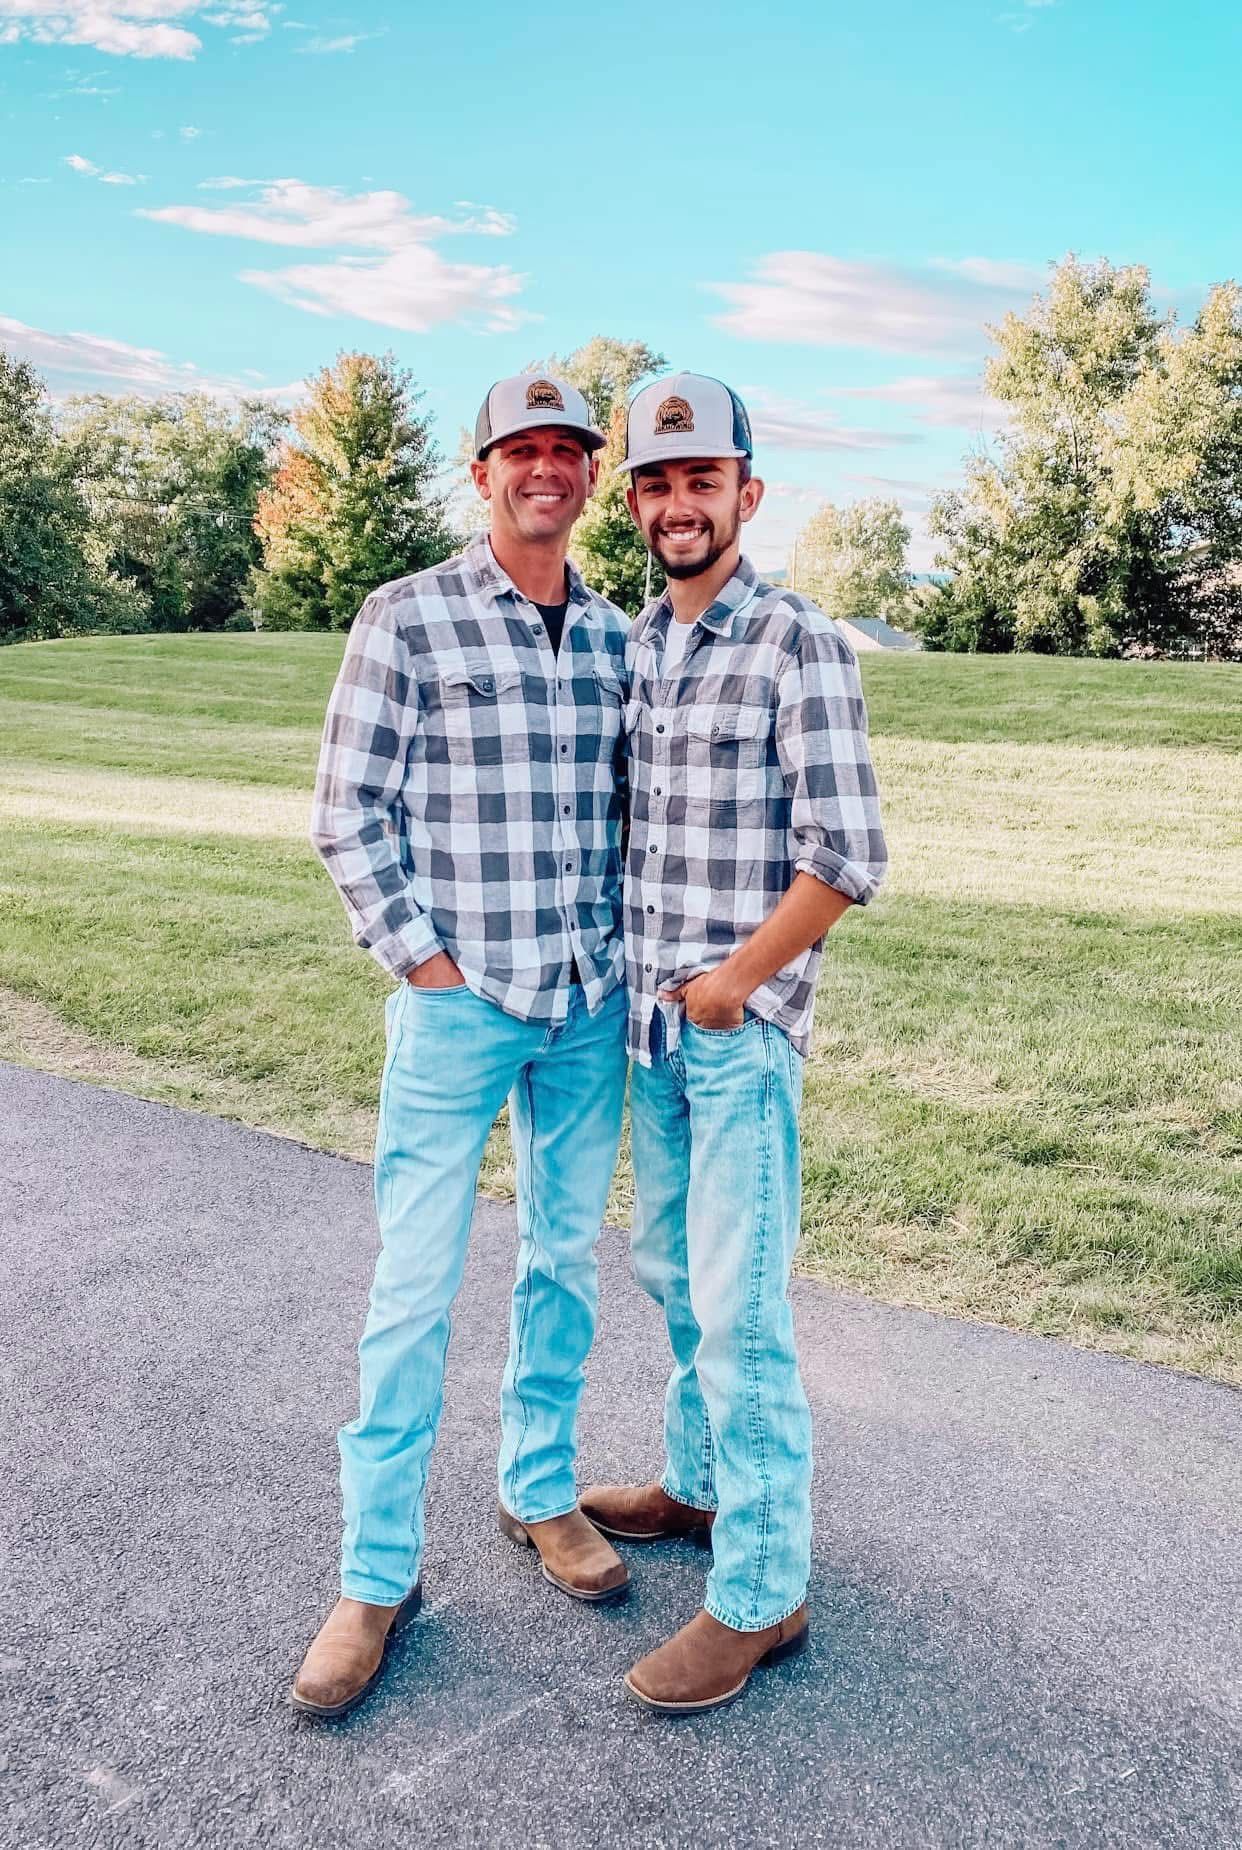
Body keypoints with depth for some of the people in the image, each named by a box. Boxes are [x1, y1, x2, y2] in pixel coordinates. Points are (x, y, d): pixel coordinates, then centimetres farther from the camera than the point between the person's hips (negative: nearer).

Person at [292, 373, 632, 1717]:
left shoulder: (615, 636, 9)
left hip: (591, 1004, 5)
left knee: (565, 1256, 15)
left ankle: (540, 1490, 34)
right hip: (456, 1003, -4)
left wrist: (626, 950, 6)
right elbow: (345, 816, -6)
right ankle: (377, 1576, 16)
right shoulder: (406, 618, -5)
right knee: (415, 1286, 1)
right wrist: (421, 960, -9)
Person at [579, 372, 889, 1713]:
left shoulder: (800, 645, -10)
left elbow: (845, 859, -15)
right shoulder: (632, 645, 10)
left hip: (743, 1026, -7)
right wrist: (640, 978, 10)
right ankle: (700, 1483, 38)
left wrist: (731, 983, -12)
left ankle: (762, 1591, 12)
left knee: (739, 1306, -3)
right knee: (671, 1272, 18)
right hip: (650, 1020, 7)